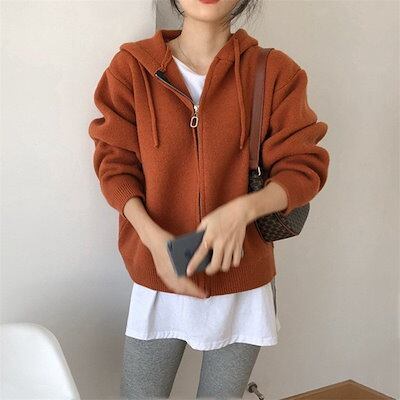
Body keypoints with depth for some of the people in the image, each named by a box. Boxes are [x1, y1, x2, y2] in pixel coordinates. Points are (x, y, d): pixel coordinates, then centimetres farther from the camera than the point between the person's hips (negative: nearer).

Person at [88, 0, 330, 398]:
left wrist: (243, 208, -23)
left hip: (243, 279, 0)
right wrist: (152, 235, -19)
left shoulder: (275, 72, -4)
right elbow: (115, 164, -3)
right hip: (158, 276, 0)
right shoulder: (132, 67, -3)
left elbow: (304, 167, -4)